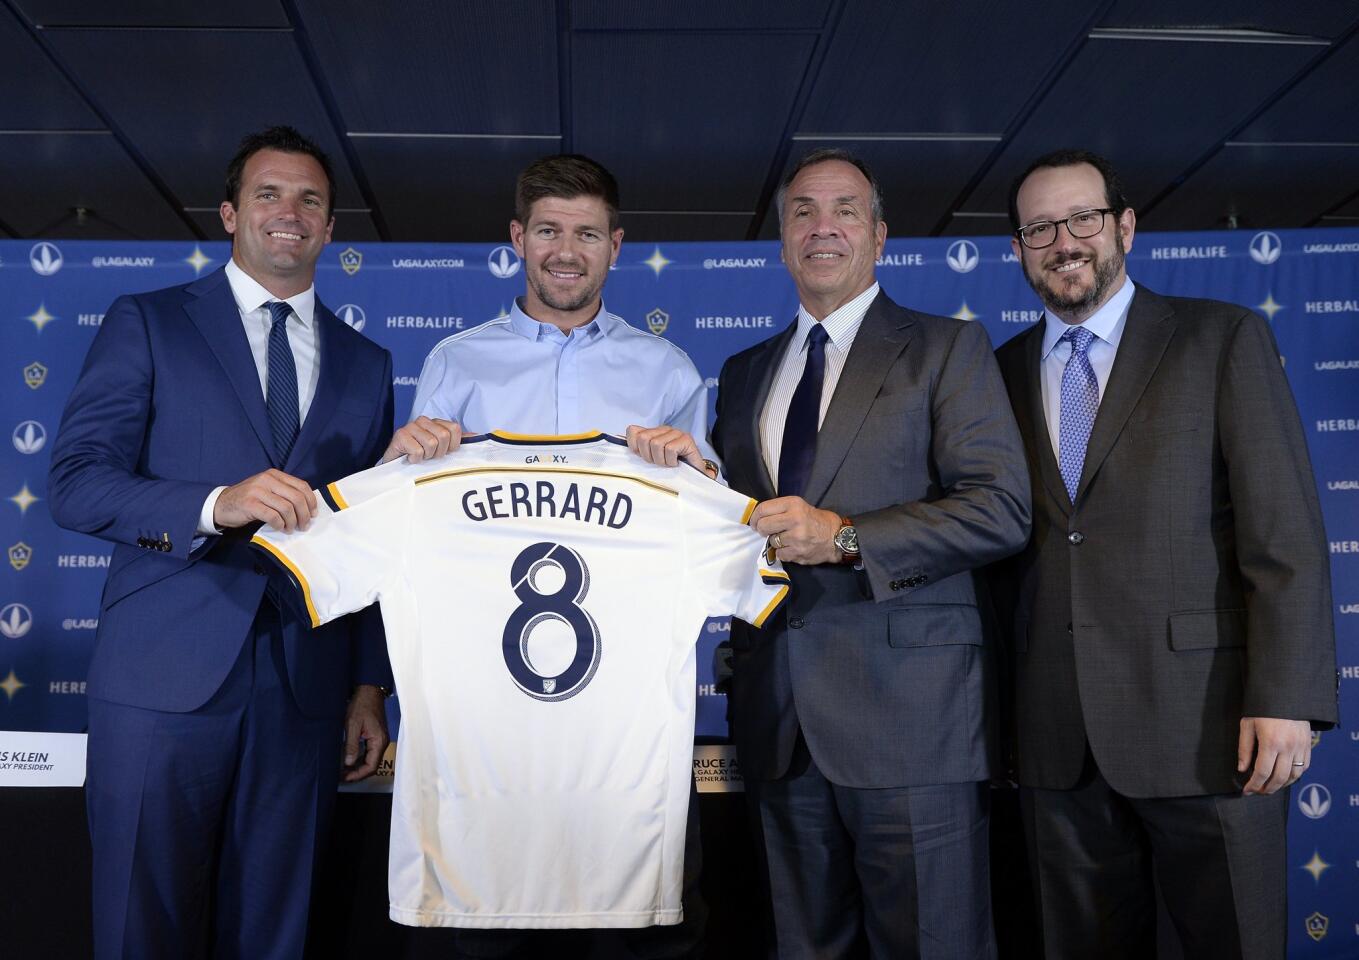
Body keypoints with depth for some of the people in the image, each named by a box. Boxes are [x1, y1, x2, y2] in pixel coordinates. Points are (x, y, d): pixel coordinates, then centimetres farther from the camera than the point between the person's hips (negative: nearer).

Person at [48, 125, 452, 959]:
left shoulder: (365, 365, 14)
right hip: (166, 674, -2)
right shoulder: (147, 325, 4)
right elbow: (76, 484, -6)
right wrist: (216, 505, -23)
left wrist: (371, 686, 10)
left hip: (305, 688, 3)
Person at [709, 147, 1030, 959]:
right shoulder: (744, 374, 18)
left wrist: (847, 536, -16)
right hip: (779, 712, 5)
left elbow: (1003, 510, -8)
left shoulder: (948, 349, 3)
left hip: (908, 709, -4)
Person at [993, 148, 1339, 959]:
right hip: (1058, 737, 4)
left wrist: (1285, 700, -13)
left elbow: (1285, 535, -5)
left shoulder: (1223, 340, 1)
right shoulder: (1004, 372, 12)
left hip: (1204, 726, -3)